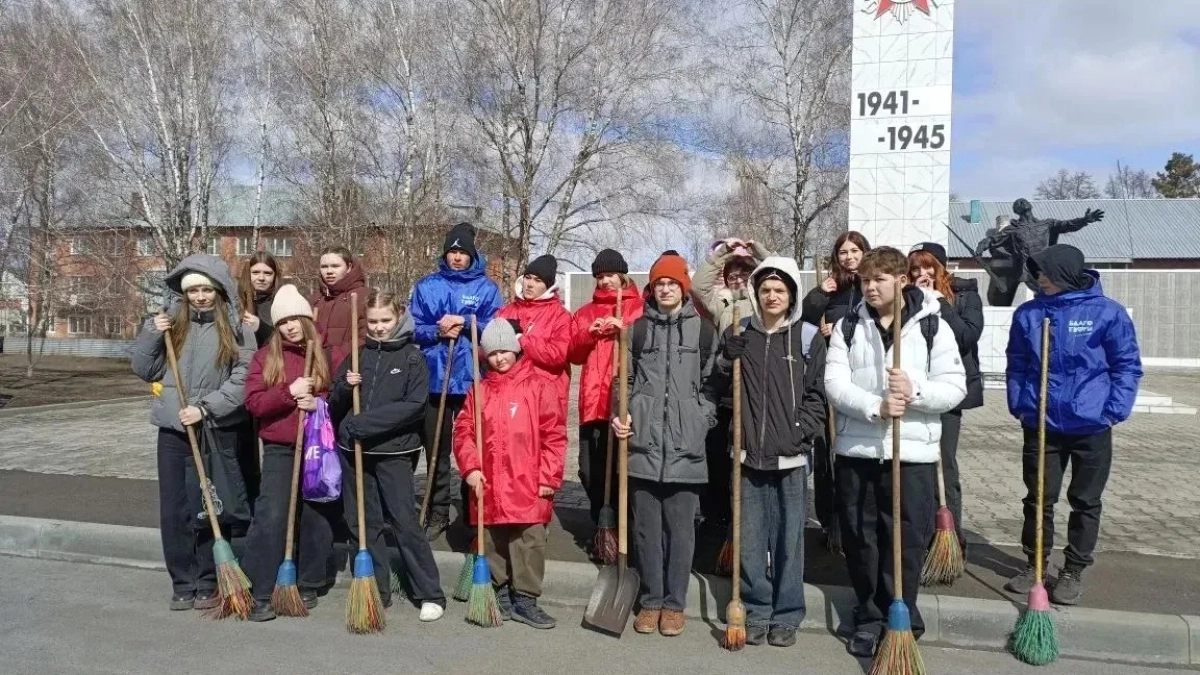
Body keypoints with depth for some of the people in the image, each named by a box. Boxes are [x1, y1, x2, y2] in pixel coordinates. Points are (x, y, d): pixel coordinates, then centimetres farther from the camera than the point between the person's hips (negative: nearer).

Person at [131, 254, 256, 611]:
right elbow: (145, 371, 10)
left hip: (216, 432, -4)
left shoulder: (236, 328, -3)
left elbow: (243, 379, -11)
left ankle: (208, 585, 14)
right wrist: (152, 334, -4)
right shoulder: (172, 321, 9)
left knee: (205, 511, 0)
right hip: (172, 430, 4)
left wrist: (206, 408, -18)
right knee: (172, 511, 8)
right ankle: (182, 584, 20)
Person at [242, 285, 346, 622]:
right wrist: (289, 393, -18)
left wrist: (319, 402, -18)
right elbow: (253, 402, -4)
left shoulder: (331, 354, 3)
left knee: (317, 518, 8)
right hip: (279, 450, 0)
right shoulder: (265, 356, 5)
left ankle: (308, 586, 24)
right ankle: (260, 593, -3)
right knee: (271, 517, -11)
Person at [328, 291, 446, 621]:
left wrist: (367, 421, -18)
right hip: (354, 450, 5)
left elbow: (414, 405, -13)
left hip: (393, 452, -5)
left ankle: (431, 595, 4)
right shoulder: (358, 355, 11)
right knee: (363, 523, 9)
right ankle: (377, 592, 20)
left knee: (405, 522, -4)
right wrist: (345, 388, -10)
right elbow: (335, 405, 13)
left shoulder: (412, 356, -2)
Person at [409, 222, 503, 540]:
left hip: (472, 379, -2)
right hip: (434, 377, 2)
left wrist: (464, 323, -16)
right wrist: (437, 332, -13)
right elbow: (413, 328, 4)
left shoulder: (487, 288, 3)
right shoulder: (426, 286, 8)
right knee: (436, 448, 9)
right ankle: (438, 514, 21)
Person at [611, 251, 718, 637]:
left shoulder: (703, 329, 5)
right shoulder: (639, 328, 10)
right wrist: (621, 417, 0)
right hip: (643, 443, 2)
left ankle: (674, 603, 17)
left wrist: (702, 422, -4)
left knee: (680, 528, 4)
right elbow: (625, 380, 14)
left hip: (685, 446, -2)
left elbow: (712, 383, 6)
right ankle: (650, 601, 20)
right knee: (646, 527, 8)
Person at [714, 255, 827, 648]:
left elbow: (817, 394, 1)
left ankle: (787, 615, 18)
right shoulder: (739, 333, 7)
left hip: (791, 454, -2)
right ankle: (756, 611, 21)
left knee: (789, 538, 5)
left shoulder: (808, 338, 2)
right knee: (750, 538, 7)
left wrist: (801, 432, -10)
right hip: (750, 452, 2)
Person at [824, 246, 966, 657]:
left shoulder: (933, 327, 0)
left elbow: (955, 388, -5)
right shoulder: (848, 327, 5)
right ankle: (869, 617, 26)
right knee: (860, 539, 10)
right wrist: (876, 406, -21)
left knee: (907, 542, 4)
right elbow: (835, 384, -6)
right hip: (856, 450, 2)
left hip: (913, 453, -2)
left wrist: (914, 391, -22)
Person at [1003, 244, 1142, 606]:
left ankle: (1074, 571, 23)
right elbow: (1017, 366, 9)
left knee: (1085, 502, 9)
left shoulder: (1108, 312, -6)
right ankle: (1034, 564, 25)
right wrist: (1019, 406, 0)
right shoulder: (1027, 314, 3)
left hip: (1091, 427, -2)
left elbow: (1128, 366, -2)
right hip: (1040, 426, 2)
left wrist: (1113, 412, -9)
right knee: (1038, 499, 10)